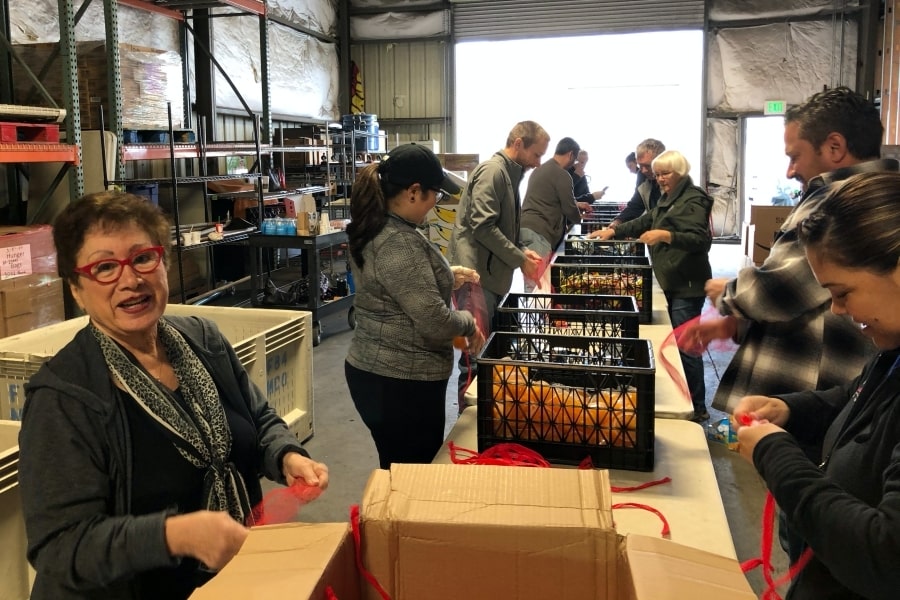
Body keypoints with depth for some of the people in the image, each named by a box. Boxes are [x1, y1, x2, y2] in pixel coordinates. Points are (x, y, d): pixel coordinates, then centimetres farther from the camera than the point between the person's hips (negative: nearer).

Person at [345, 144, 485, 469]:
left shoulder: (376, 229, 7)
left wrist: (448, 275, 15)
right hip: (401, 383, -10)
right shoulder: (399, 243, -24)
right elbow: (434, 322, -24)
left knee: (398, 473, 22)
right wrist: (468, 322, -6)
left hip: (374, 371, 10)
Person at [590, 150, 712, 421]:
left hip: (687, 285, -10)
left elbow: (702, 239, -23)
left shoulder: (692, 201, -13)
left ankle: (697, 407, 1)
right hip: (673, 282, 10)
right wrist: (614, 231, 13)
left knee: (685, 346, -8)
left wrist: (665, 235, -34)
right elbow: (645, 222, 26)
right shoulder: (669, 199, 19)